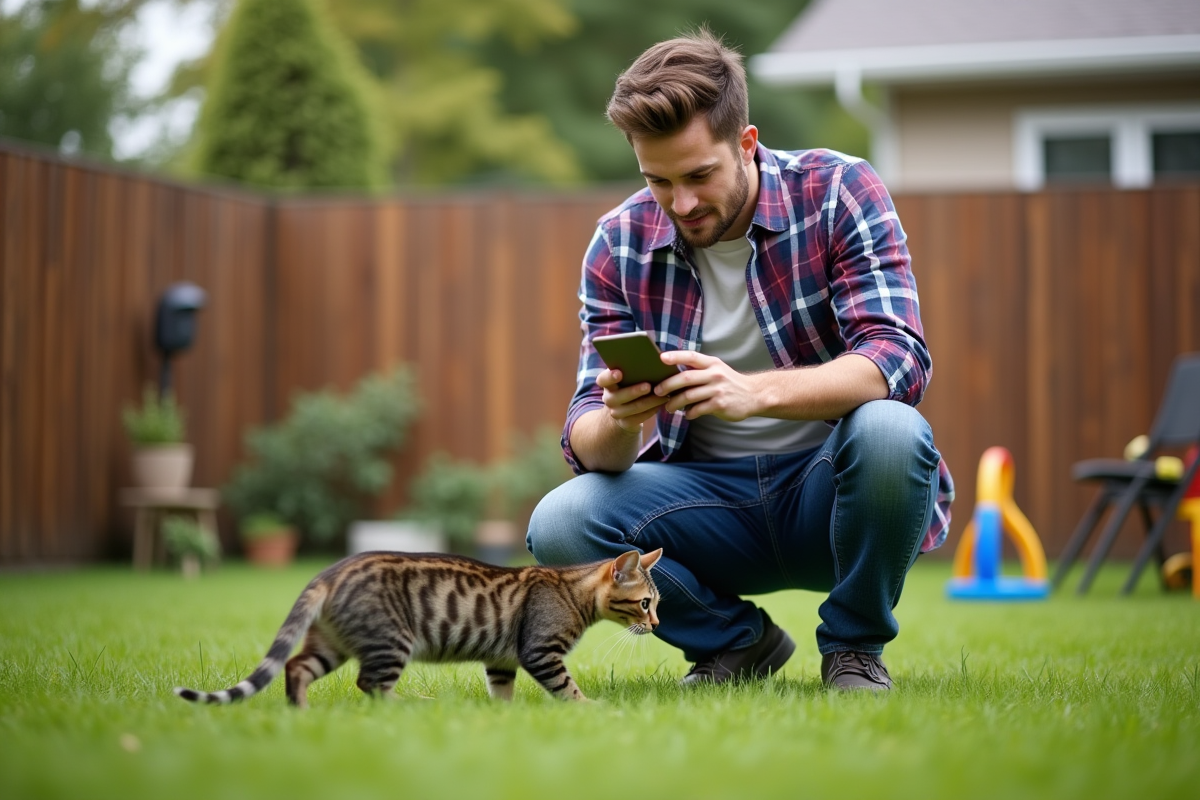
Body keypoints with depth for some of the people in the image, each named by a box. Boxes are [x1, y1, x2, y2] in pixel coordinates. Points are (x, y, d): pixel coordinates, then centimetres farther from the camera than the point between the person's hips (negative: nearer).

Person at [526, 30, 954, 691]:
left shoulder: (837, 191, -11)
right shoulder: (619, 245, -3)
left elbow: (898, 357, -24)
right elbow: (589, 444, -6)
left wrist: (754, 394, -41)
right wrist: (618, 422, -33)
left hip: (831, 487, -2)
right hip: (707, 497, 2)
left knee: (889, 431, -35)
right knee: (558, 528, -24)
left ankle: (854, 647, -6)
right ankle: (736, 641, 5)